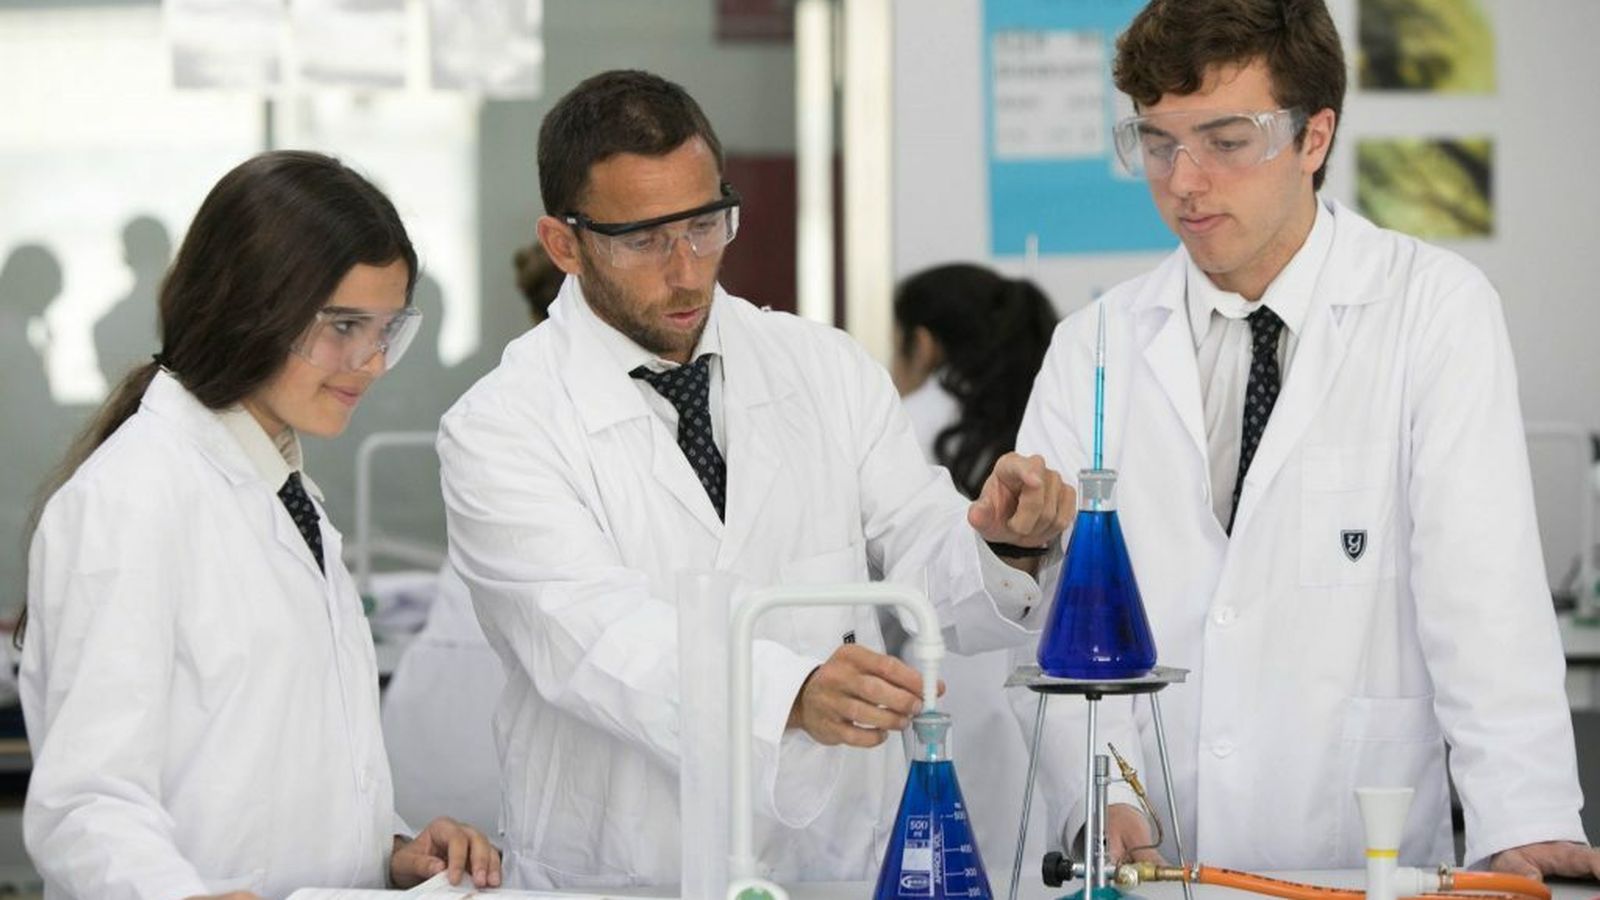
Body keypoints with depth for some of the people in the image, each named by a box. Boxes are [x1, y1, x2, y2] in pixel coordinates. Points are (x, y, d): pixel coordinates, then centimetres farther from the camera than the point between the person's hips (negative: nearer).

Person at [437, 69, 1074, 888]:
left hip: (845, 869, 5)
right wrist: (794, 694, -33)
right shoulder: (499, 431, -3)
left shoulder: (829, 370, 11)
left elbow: (934, 575, 7)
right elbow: (601, 637, -18)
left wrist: (1006, 543, -16)